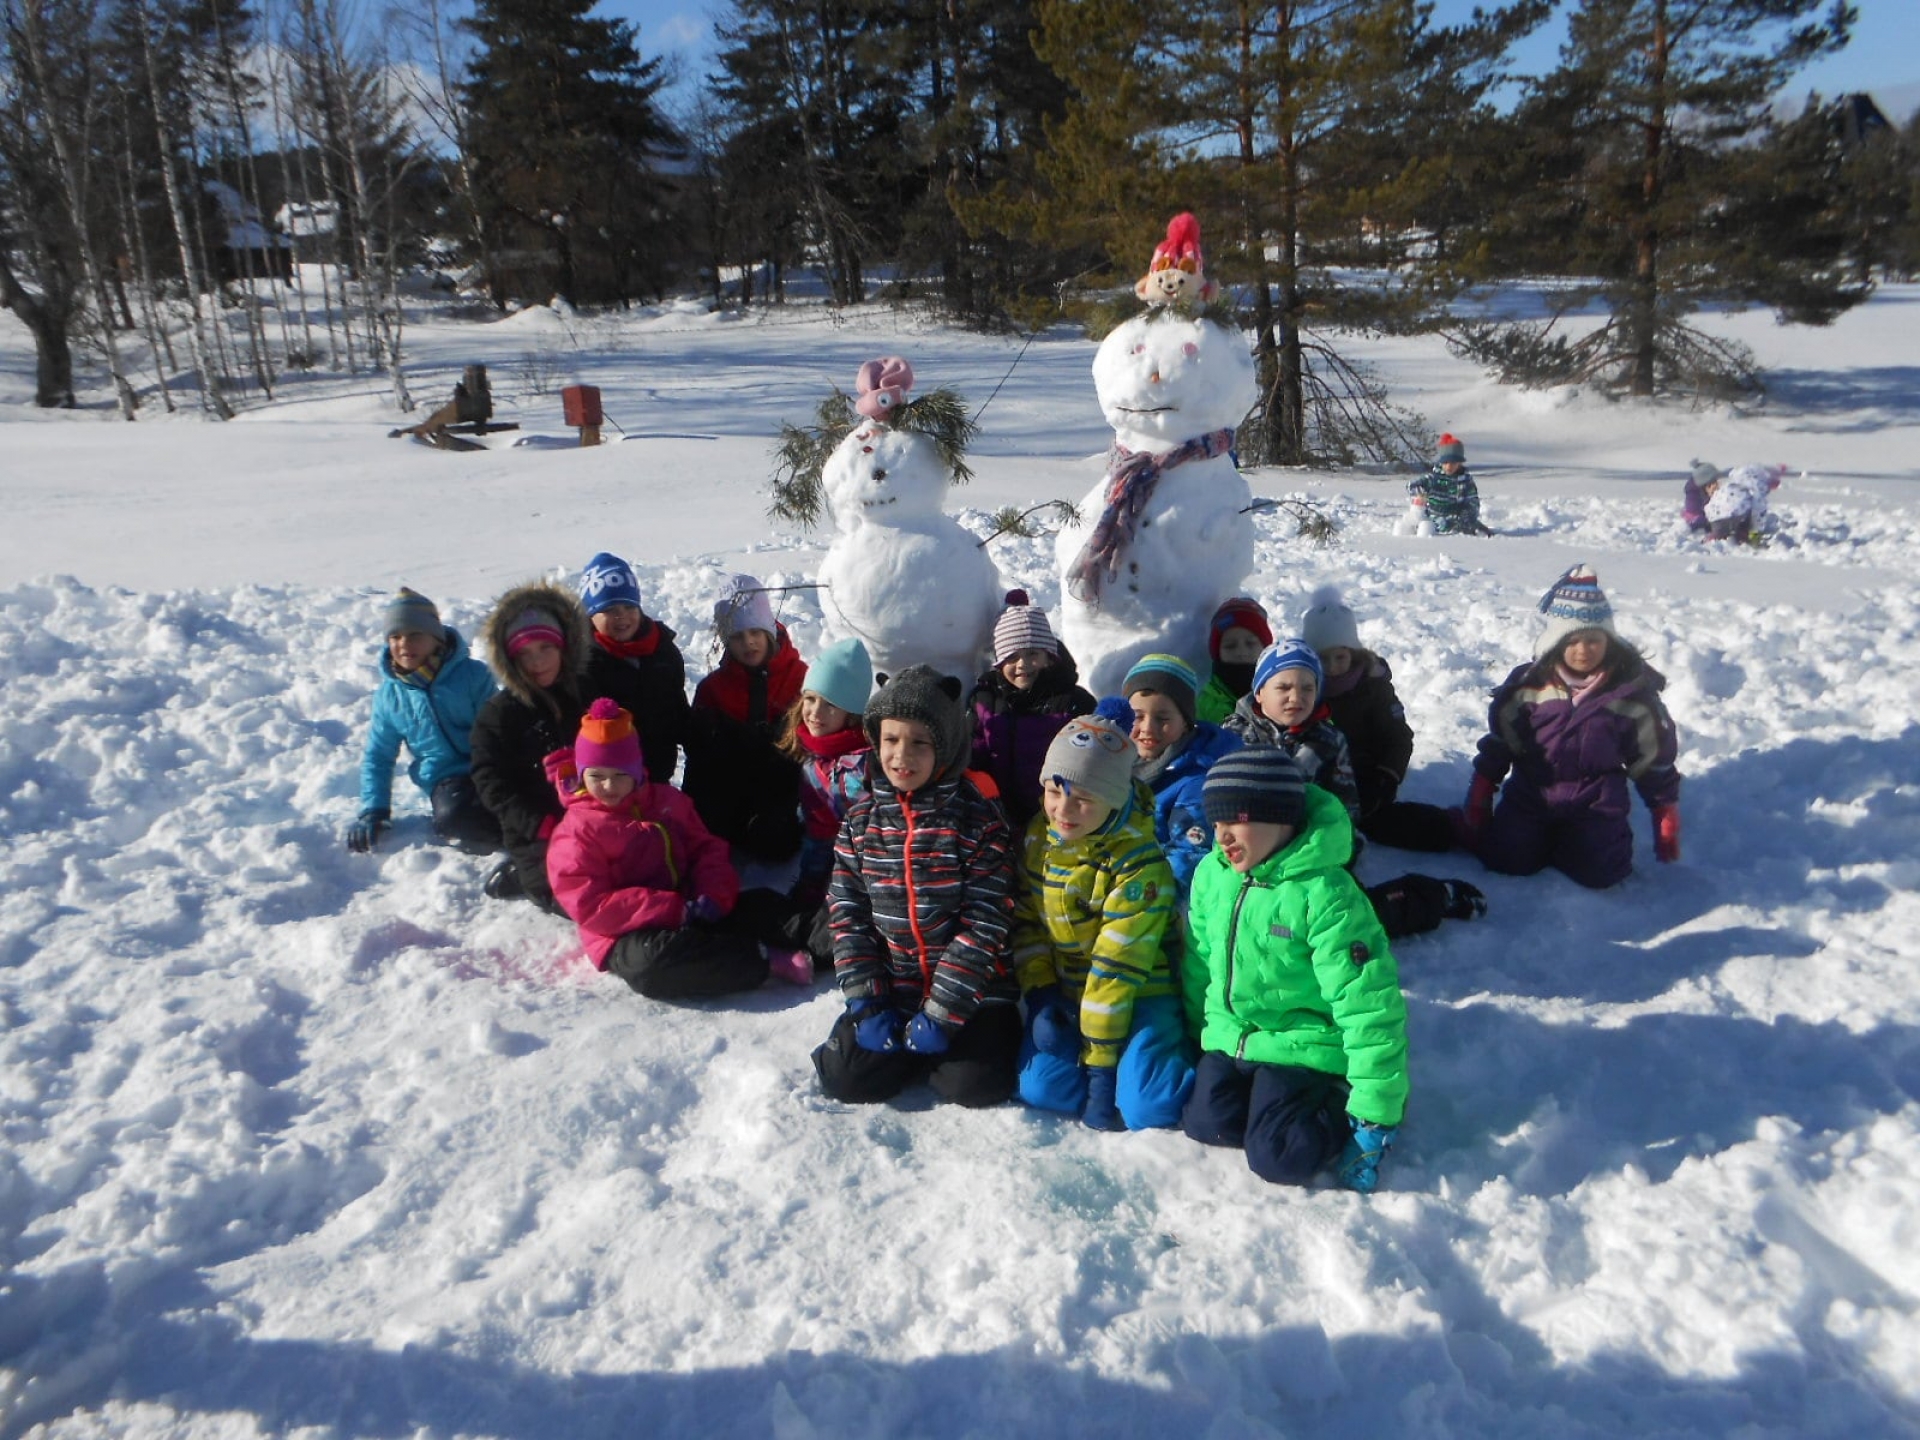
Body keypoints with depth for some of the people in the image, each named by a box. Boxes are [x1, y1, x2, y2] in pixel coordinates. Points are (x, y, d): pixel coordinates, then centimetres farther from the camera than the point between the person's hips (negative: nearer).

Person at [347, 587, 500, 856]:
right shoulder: (389, 694, 8)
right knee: (453, 817, -34)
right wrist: (374, 811, 9)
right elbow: (377, 756, 18)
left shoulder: (472, 674, -1)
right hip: (447, 780, 1)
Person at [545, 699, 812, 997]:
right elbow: (591, 908, -16)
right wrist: (676, 911, -23)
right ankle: (765, 961, -34)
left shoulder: (667, 800, 14)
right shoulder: (576, 833, -6)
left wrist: (713, 896, -11)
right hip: (628, 937, -7)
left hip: (688, 911, 7)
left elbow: (707, 850, 14)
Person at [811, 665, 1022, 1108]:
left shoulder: (978, 817, -12)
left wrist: (942, 1012, -18)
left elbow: (985, 922, -15)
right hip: (891, 990, 3)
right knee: (846, 1077, -11)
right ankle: (915, 1047, 17)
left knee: (975, 1084, -19)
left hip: (970, 991, -3)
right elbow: (847, 912, 1)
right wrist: (866, 1002, -8)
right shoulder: (862, 817, 0)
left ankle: (936, 1036, 13)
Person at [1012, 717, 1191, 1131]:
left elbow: (1118, 963, -23)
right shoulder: (1038, 836, -3)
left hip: (1137, 992, -5)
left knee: (1146, 1107, -23)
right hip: (1064, 993, 6)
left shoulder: (1139, 862, -23)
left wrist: (1099, 1058, -20)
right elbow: (1024, 921, 6)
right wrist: (1039, 994, -7)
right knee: (1040, 1088, -13)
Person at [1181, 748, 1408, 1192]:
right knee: (1205, 1123, -11)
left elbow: (1368, 1005, -22)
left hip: (1303, 1049, -6)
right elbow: (1199, 963, 11)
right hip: (1230, 1036, 6)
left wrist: (1376, 1113, -19)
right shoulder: (1211, 874, -4)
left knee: (1278, 1159, -18)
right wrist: (1195, 1036, 18)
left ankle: (1337, 1108, 10)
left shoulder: (1326, 895, -24)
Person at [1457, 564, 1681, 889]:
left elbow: (1655, 762, 1)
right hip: (1531, 795, 1)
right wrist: (1477, 807, 0)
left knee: (1599, 872, -20)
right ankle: (1542, 834, 17)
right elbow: (1497, 746, 1)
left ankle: (1578, 839, 14)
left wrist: (1666, 821, 3)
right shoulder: (1528, 685, -7)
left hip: (1596, 803, -1)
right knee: (1506, 860, -16)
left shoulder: (1633, 691, -8)